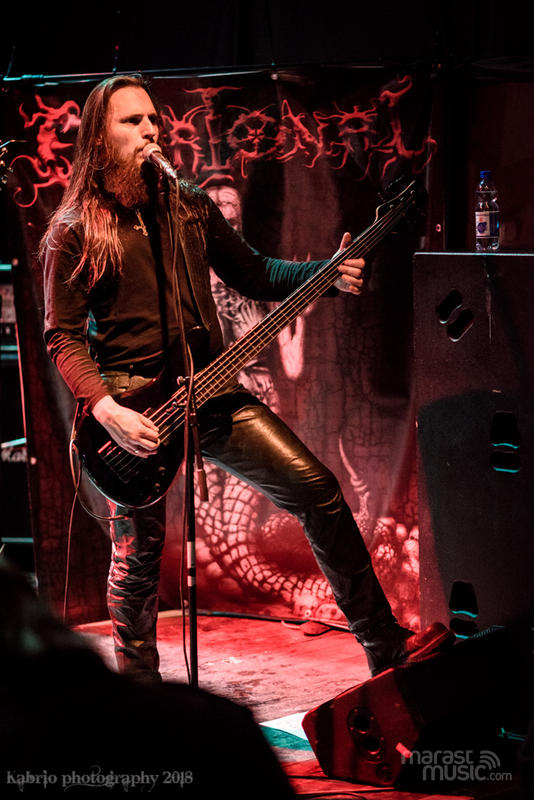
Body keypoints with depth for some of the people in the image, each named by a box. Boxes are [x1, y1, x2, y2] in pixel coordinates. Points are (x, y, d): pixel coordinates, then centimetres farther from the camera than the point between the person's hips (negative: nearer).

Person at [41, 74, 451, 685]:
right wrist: (106, 410, -21)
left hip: (208, 393, 4)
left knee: (317, 490, -4)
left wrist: (328, 275, -1)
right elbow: (63, 337, -6)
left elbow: (252, 273, 16)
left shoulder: (190, 207, 11)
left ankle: (385, 649, 3)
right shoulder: (74, 233, -3)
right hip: (129, 404, -4)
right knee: (137, 560, 2)